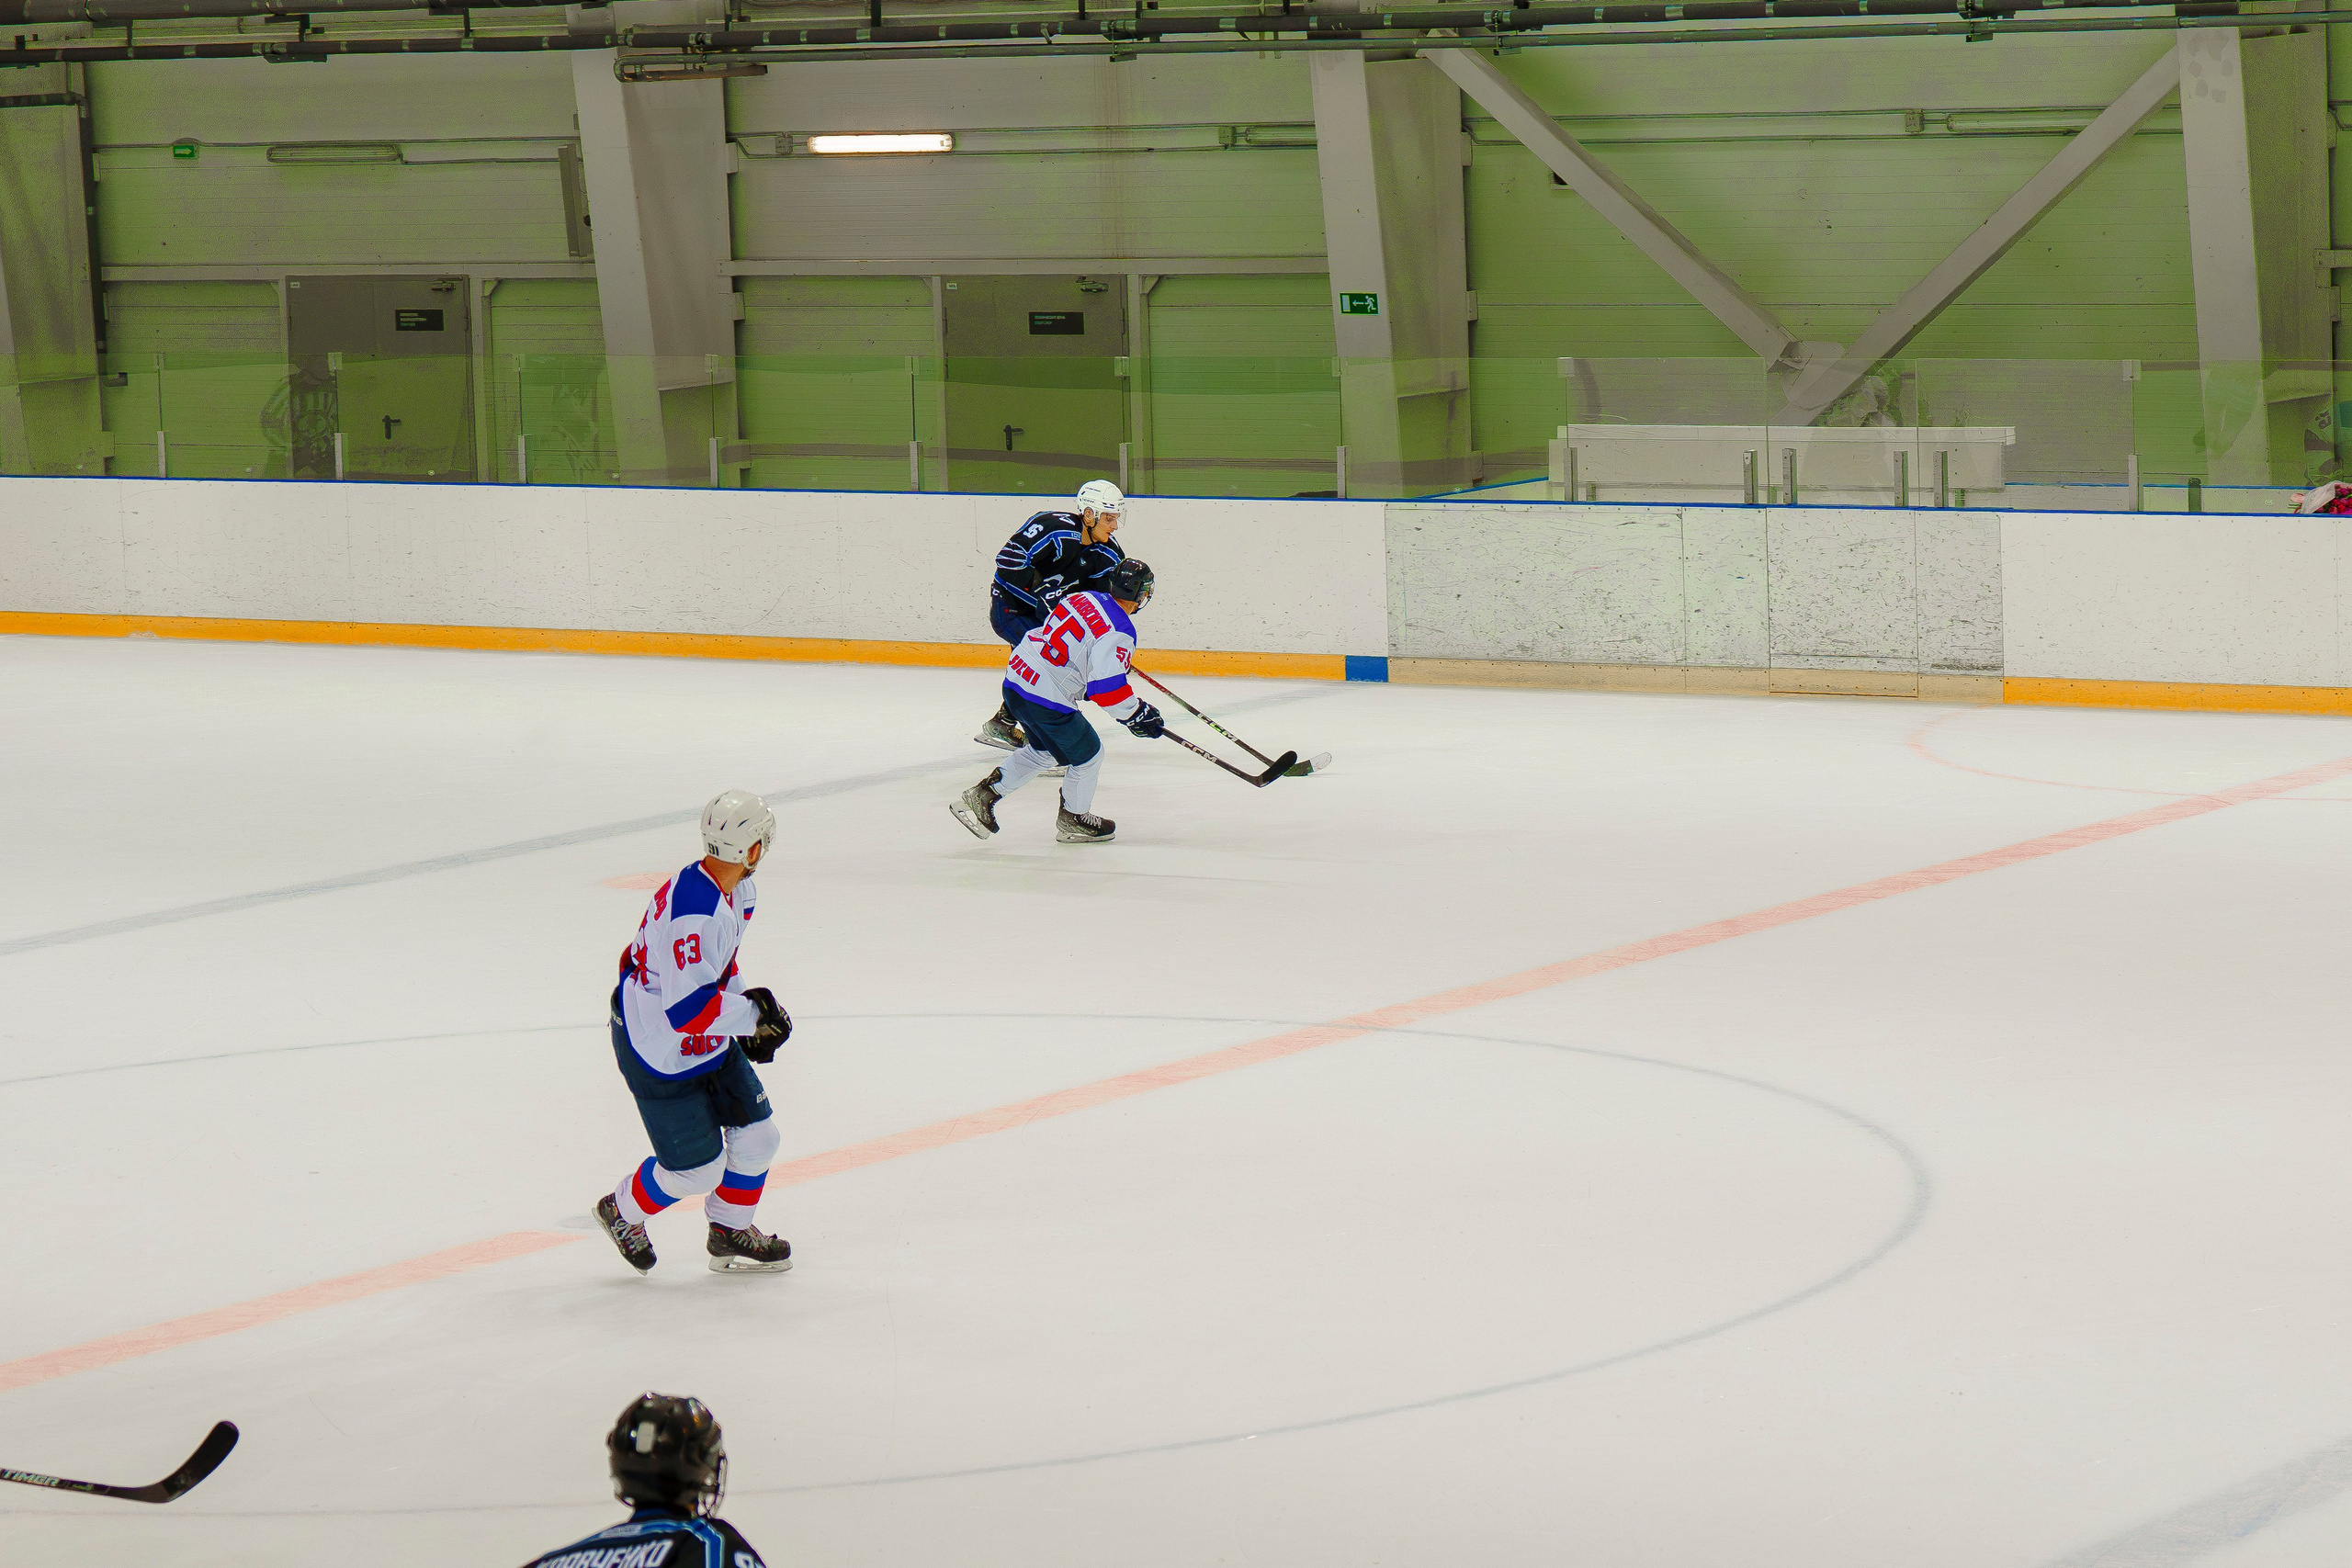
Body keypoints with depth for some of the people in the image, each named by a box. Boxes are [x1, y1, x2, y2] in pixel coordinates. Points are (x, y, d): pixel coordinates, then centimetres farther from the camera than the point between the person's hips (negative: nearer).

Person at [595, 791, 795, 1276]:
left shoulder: (737, 890, -2)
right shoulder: (693, 912, -35)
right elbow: (687, 1009, -35)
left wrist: (748, 1016, 12)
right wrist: (752, 1012, -24)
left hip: (711, 1044, 9)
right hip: (658, 1054, -9)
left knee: (756, 1136, 11)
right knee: (697, 1170, 0)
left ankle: (730, 1234, 34)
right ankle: (623, 1212, 29)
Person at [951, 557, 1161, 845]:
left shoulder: (1084, 598, 8)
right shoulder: (1119, 632, -17)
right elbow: (1106, 688, -21)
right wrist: (1136, 715, -7)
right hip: (1047, 699, -9)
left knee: (1042, 751, 28)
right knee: (1088, 754, 11)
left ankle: (981, 796, 28)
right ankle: (1071, 821, 27)